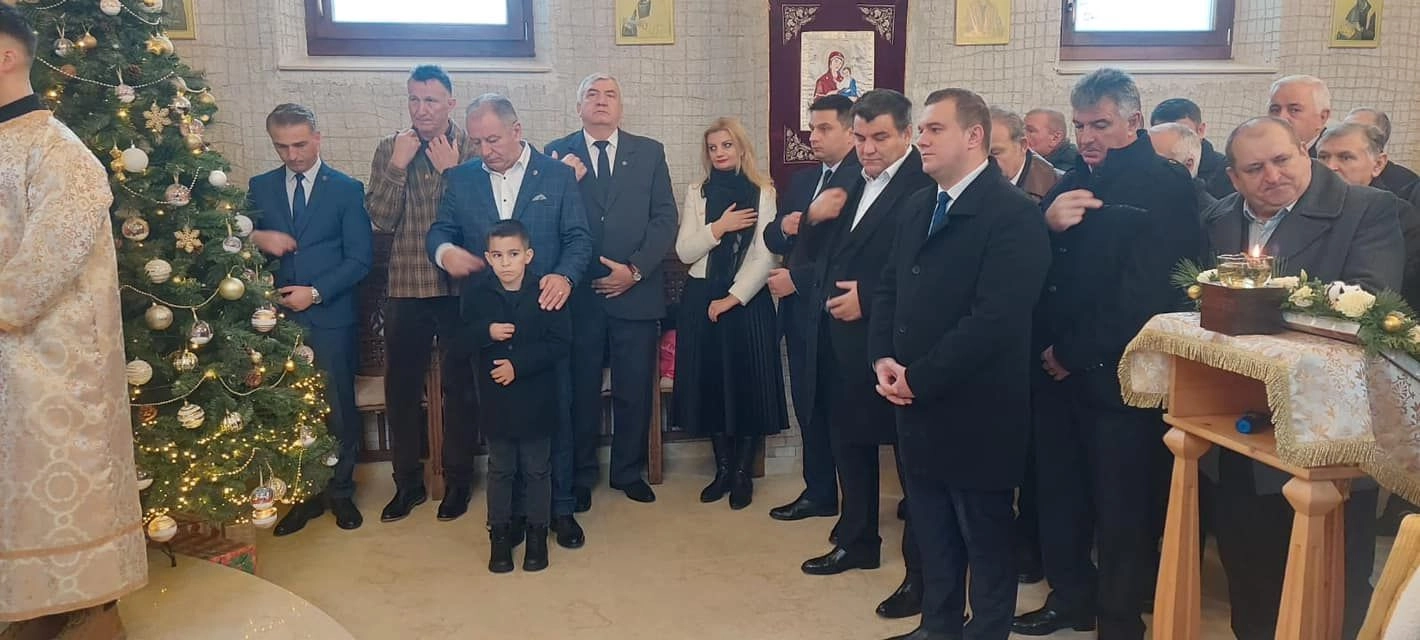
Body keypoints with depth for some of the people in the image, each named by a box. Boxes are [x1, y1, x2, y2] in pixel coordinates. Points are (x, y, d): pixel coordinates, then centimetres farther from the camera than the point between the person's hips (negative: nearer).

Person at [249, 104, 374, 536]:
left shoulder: (347, 189, 1)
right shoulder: (260, 188, 10)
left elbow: (359, 259, -4)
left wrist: (315, 292, -14)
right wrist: (258, 238, -11)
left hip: (331, 317, -2)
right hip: (278, 317, 3)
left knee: (339, 408, 6)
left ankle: (341, 492, 21)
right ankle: (304, 494, 20)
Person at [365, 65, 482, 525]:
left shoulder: (472, 149, -3)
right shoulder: (389, 150, 4)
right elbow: (381, 219, -4)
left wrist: (451, 170, -18)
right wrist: (397, 166, -13)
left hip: (459, 287, -2)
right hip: (406, 288, 3)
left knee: (460, 387, 9)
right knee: (401, 387, 9)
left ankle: (458, 481, 25)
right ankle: (408, 483, 25)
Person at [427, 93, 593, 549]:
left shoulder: (558, 175, 0)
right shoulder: (461, 179, 7)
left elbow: (578, 238, -3)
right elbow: (439, 230, 9)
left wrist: (565, 275, -24)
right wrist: (444, 250, -16)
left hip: (545, 312, -1)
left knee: (556, 414, 6)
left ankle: (560, 507, 21)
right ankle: (512, 508, 24)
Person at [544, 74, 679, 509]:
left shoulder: (649, 152, 7)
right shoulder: (557, 155, 5)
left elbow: (665, 218, 1)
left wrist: (635, 269, -9)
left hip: (637, 290, 1)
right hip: (578, 292, -1)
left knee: (635, 390, 9)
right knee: (579, 390, 8)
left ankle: (629, 472, 26)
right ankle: (579, 476, 23)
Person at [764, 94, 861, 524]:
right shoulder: (801, 179, 14)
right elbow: (772, 239, 16)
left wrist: (797, 278, -15)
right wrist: (781, 228, -7)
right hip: (799, 311, 7)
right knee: (808, 405, 14)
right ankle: (819, 493, 27)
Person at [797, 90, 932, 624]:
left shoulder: (924, 184, -16)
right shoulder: (852, 179, 11)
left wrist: (868, 297, -20)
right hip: (841, 339, 9)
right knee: (848, 442, 19)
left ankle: (922, 571, 16)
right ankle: (857, 542, 38)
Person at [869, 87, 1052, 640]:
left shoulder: (1014, 213, -16)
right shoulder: (917, 207, 11)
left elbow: (995, 320, -23)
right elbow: (890, 287, 15)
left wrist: (917, 377, -18)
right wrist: (883, 358, -3)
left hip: (975, 411, -7)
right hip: (917, 404, 8)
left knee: (985, 541, 10)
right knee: (931, 532, 20)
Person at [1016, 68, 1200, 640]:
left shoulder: (1165, 185, -9)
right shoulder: (1073, 182, 13)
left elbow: (1145, 296, -16)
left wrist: (1073, 353, -11)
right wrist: (1046, 224, -11)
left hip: (1117, 376, -6)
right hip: (1057, 371, 6)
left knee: (1121, 511, 6)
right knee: (1059, 495, 15)